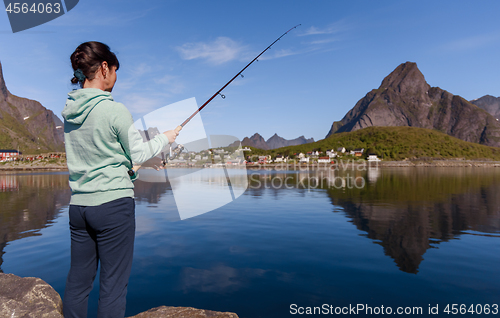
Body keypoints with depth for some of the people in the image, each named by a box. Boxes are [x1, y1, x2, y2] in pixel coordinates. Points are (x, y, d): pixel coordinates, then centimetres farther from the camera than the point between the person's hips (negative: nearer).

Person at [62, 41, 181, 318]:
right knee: (112, 285, 4)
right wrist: (165, 137, 10)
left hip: (78, 204, 7)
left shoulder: (69, 112, 8)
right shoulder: (115, 111, -13)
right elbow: (138, 154, -4)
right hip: (113, 204, -7)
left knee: (77, 281, 16)